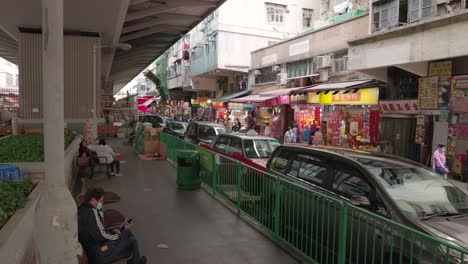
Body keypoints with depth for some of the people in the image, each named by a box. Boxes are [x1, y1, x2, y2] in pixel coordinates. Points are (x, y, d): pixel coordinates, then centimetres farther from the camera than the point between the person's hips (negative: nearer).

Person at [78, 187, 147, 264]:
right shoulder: (91, 212, -23)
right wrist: (116, 234, -6)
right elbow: (101, 236, -23)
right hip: (98, 254, -10)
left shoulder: (82, 209, 7)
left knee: (126, 230, 13)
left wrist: (112, 231, 7)